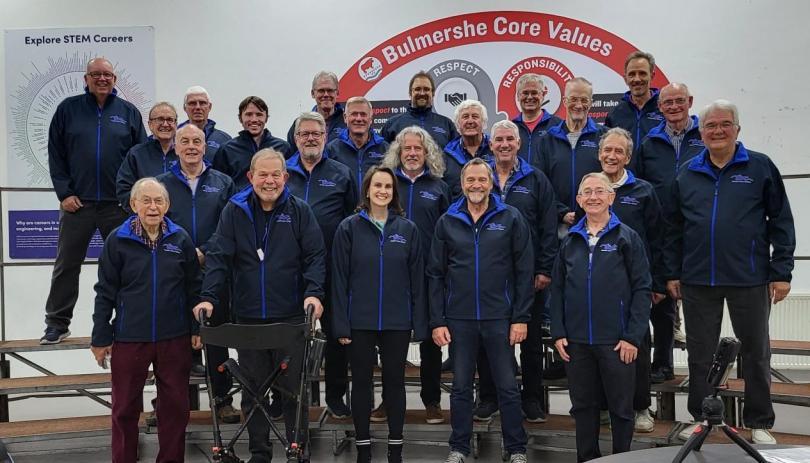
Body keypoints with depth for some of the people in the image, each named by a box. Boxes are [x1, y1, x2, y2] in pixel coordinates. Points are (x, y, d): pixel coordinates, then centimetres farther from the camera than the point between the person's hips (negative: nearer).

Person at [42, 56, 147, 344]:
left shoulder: (128, 112, 6)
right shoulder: (68, 109, 5)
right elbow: (55, 155, 4)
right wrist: (64, 193, -4)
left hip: (119, 204, 0)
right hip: (77, 202, 0)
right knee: (66, 265, 8)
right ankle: (57, 323, 19)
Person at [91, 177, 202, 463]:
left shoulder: (180, 239, 0)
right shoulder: (118, 240, -4)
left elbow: (193, 287, 7)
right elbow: (105, 292, 0)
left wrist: (197, 328, 4)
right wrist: (100, 338, 0)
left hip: (175, 338, 1)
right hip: (129, 339, -1)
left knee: (176, 406, 10)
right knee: (126, 408, 10)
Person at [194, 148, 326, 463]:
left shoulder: (299, 211, 2)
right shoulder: (234, 211, 3)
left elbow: (314, 256, -3)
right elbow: (218, 257, -3)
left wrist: (313, 293, -18)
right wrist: (208, 297, -14)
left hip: (291, 316, -1)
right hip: (247, 317, 1)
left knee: (293, 388, 5)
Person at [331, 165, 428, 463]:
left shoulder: (408, 229, 3)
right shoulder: (349, 227, -1)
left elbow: (417, 279, 3)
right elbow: (340, 279, -3)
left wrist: (419, 323, -1)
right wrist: (341, 324, -7)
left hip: (397, 321, 1)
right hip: (360, 321, -1)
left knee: (394, 381, 9)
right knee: (362, 382, 8)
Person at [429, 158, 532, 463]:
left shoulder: (511, 219, 0)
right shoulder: (447, 222, 5)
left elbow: (524, 271, -1)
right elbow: (436, 275, 5)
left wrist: (521, 318, -6)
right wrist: (437, 321, 0)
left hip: (499, 318, -1)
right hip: (459, 319, 2)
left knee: (508, 387, 6)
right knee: (460, 387, 11)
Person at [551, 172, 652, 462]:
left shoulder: (627, 238, -2)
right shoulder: (569, 241, 8)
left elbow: (642, 289, -5)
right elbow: (557, 289, 10)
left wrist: (633, 337, -11)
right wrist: (558, 333, 2)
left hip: (616, 341, -3)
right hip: (576, 340, 3)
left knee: (621, 407, 7)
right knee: (583, 406, 12)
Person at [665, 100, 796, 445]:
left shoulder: (760, 167, 0)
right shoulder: (686, 173, 7)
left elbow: (781, 222, -1)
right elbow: (674, 228, 10)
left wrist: (781, 272, -5)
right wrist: (673, 273, 7)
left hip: (750, 280, -2)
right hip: (697, 281, 2)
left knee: (756, 352, 9)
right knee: (700, 354, 10)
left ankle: (759, 423, 22)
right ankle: (701, 418, 23)